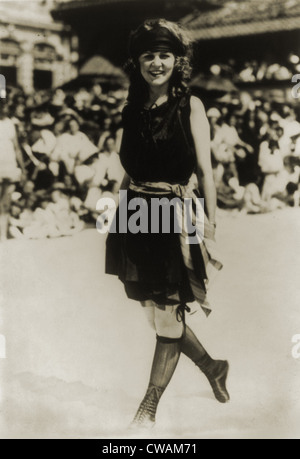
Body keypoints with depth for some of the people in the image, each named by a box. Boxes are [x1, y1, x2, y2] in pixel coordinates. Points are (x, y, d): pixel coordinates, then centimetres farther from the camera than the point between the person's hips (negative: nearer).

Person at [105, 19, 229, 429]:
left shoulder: (190, 106, -2)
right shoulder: (132, 109, 11)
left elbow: (205, 171, -6)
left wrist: (210, 230, -10)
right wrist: (123, 220, 13)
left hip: (176, 217, -5)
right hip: (136, 217, 5)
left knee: (168, 318, 0)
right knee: (155, 314, 12)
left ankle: (149, 407, 15)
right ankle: (212, 367, 36)